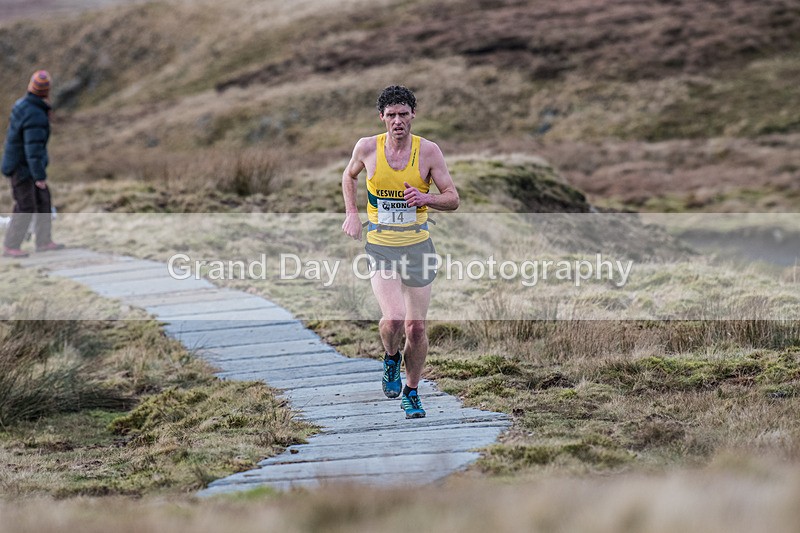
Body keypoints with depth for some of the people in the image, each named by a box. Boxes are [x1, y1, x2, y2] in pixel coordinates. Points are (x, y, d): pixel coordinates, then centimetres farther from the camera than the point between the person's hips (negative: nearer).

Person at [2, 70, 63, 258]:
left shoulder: (22, 104, 1)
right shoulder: (35, 116, -28)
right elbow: (34, 148, -30)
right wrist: (40, 176, -27)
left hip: (20, 163, 9)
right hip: (22, 169, -9)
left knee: (43, 201, 15)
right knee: (25, 208, -4)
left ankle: (44, 241, 22)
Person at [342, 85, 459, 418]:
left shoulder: (428, 151, -6)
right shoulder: (367, 148, -4)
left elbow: (453, 199, -1)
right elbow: (349, 176, 18)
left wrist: (425, 198, -21)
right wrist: (351, 213, 5)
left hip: (418, 245, 1)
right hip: (380, 247, -1)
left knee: (416, 327, 4)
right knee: (393, 319, -21)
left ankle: (411, 392, 25)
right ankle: (390, 358, 13)